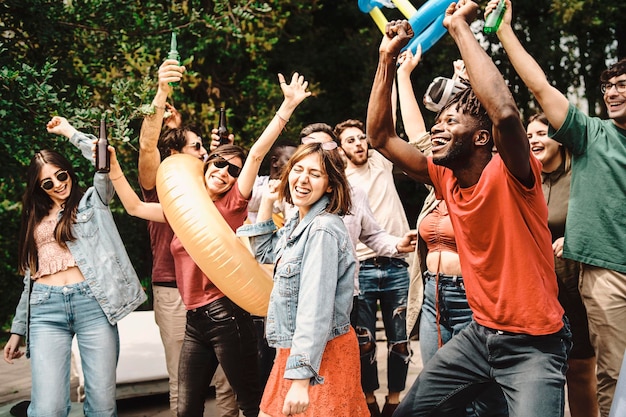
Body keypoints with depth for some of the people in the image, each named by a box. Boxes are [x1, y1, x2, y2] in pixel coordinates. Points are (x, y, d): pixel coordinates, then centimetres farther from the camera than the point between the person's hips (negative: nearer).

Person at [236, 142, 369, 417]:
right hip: (295, 349, 9)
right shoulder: (297, 223, 8)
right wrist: (267, 202, 15)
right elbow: (265, 253, 27)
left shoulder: (322, 230, -21)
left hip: (321, 353, -9)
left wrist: (301, 379, -28)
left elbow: (316, 310, -26)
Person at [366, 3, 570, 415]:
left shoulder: (509, 174, -18)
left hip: (535, 344, -7)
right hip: (480, 334, 7)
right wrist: (388, 57, -1)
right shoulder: (445, 178, 1)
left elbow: (505, 112, -39)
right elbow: (381, 136, 6)